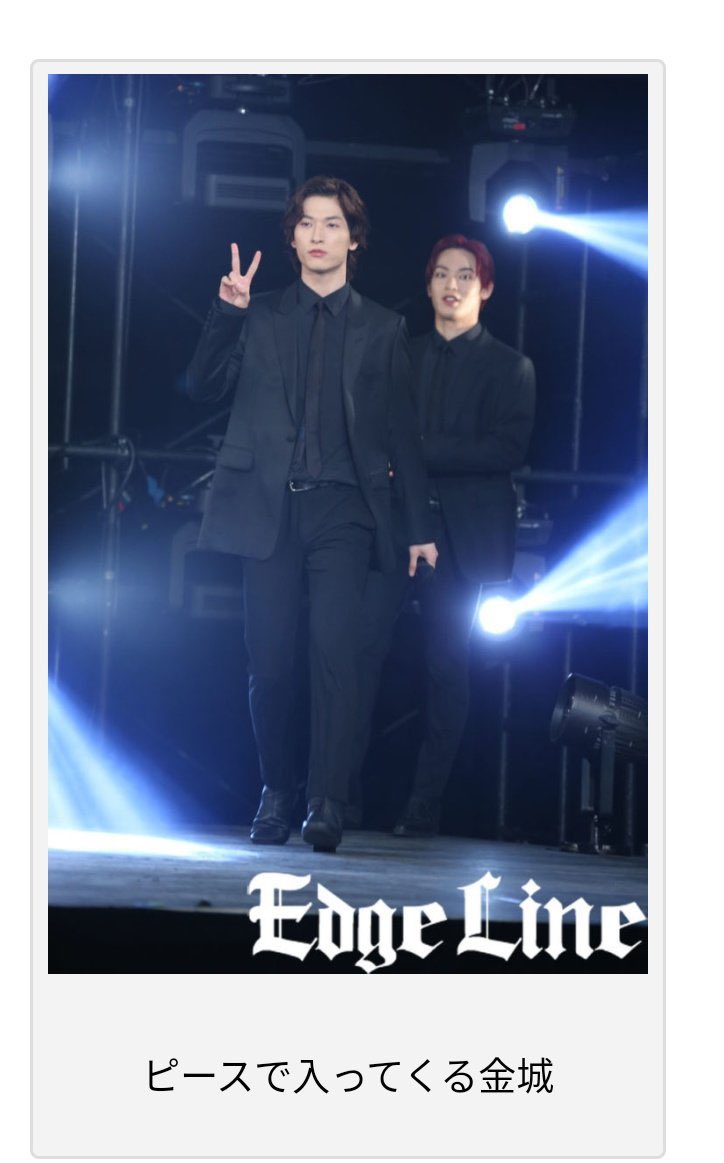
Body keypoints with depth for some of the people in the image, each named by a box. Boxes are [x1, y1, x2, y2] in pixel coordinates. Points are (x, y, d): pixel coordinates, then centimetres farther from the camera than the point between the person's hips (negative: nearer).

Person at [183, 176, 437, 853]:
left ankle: (326, 804, -14)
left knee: (332, 651, -15)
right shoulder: (258, 317, 16)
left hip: (343, 509, -1)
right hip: (270, 508, 1)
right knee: (268, 662, -1)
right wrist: (226, 314, -5)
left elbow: (402, 433, 13)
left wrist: (420, 529, 9)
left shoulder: (382, 329, 14)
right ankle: (276, 792, 14)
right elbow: (203, 387, 7)